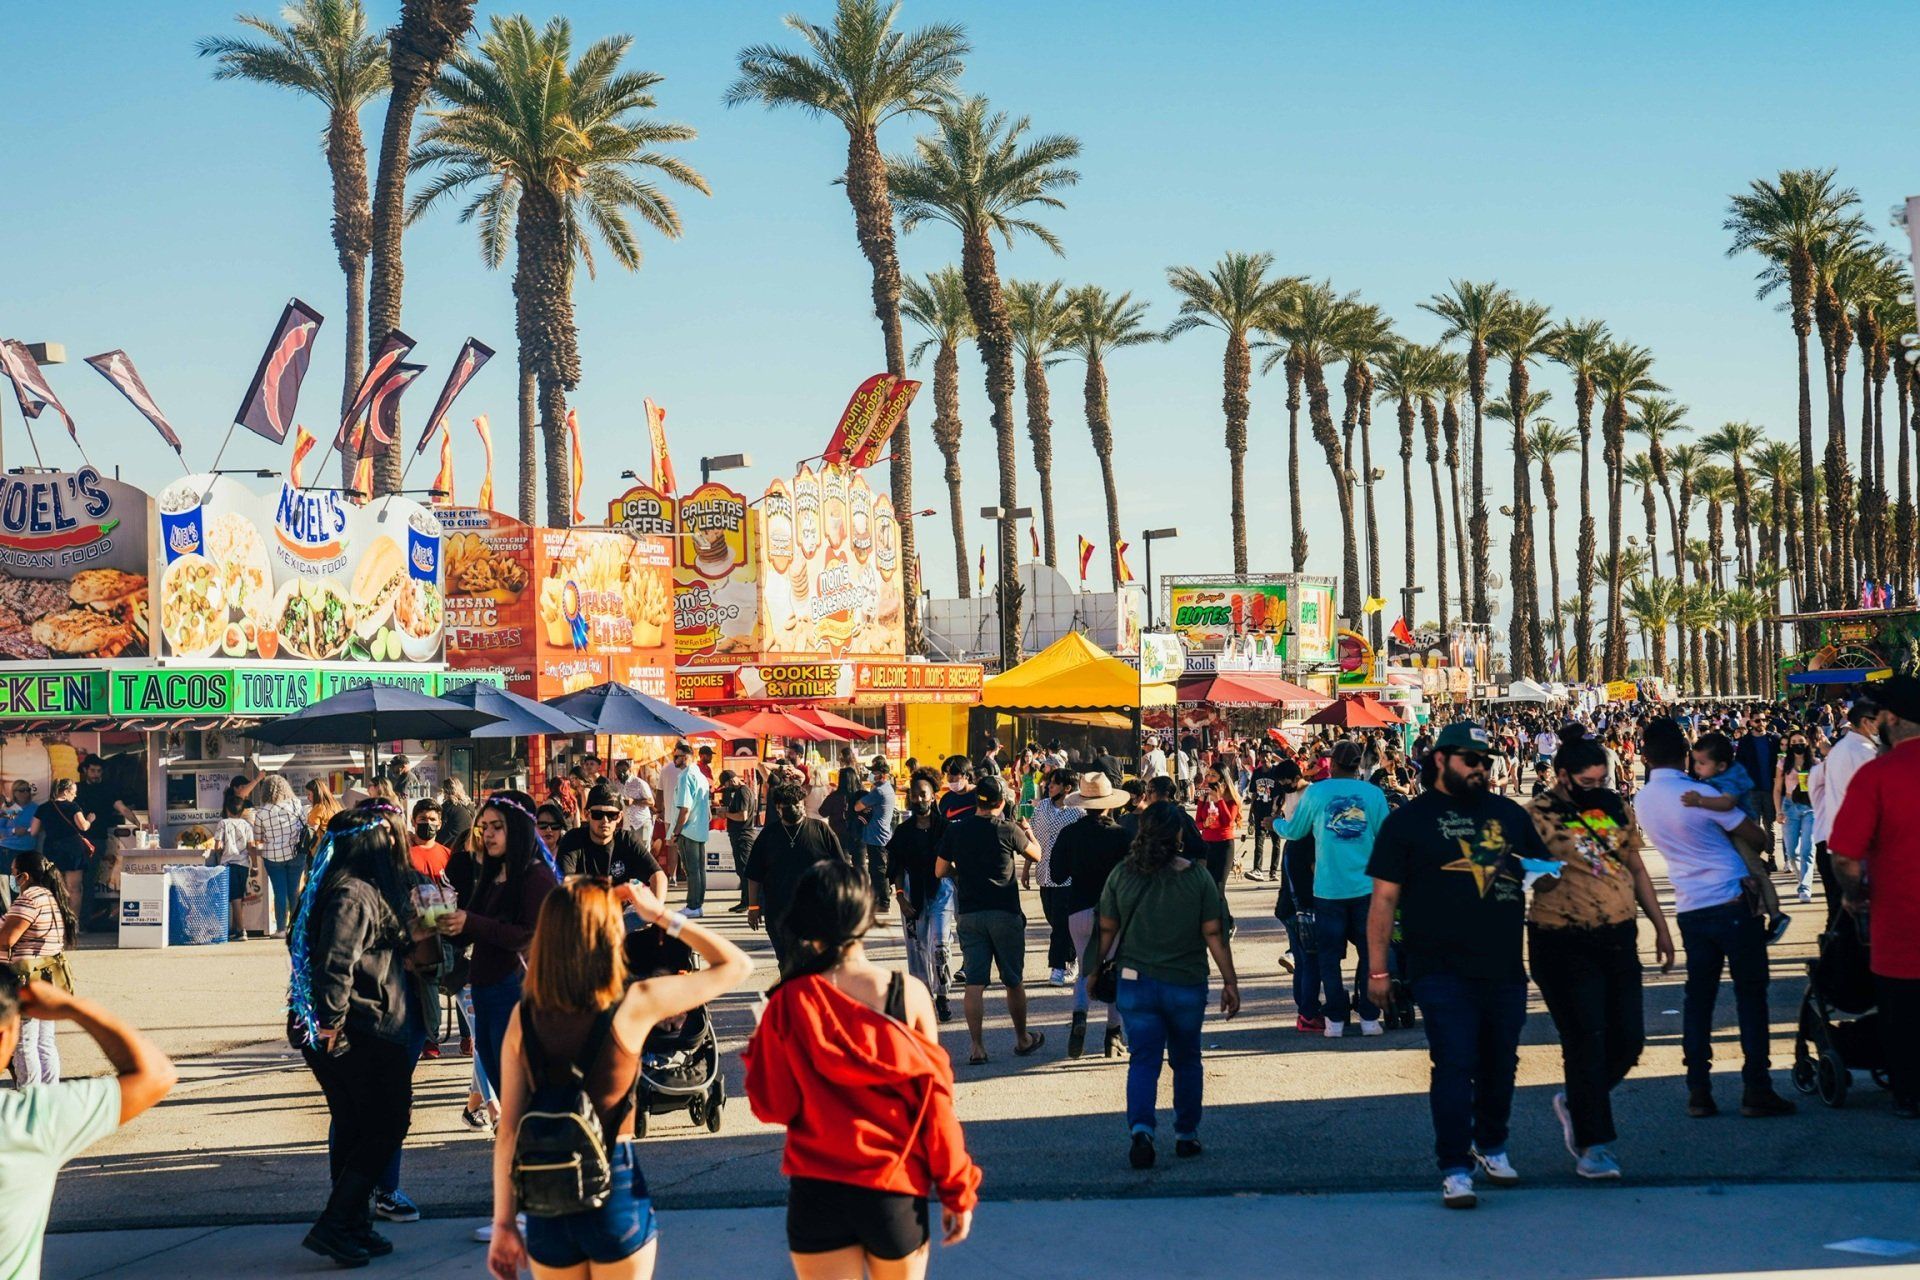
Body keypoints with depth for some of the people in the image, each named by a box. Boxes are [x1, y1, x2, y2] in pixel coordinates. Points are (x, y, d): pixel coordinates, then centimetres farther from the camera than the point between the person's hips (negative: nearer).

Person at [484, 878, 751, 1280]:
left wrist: (503, 1223, 5)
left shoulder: (525, 1015, -3)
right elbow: (737, 965, -3)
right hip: (616, 1191, -3)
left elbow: (507, 1132, -2)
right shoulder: (635, 1004, -12)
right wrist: (661, 915, 1)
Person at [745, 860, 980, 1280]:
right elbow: (934, 1100, -5)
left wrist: (759, 1049, 14)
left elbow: (771, 1106, -3)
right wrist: (957, 1189, 3)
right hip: (896, 1190, 0)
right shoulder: (909, 994, -8)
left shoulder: (789, 1003, -9)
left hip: (817, 1192, 0)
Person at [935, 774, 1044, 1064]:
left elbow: (940, 871, 5)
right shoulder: (1008, 830, -7)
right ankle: (1023, 1040, 26)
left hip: (969, 914, 2)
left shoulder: (956, 831, 0)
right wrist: (1028, 833, 31)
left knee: (974, 983, 2)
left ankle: (977, 1048, -2)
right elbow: (1035, 855, 11)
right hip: (1005, 914, -2)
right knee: (1014, 981, 12)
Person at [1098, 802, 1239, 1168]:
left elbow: (1106, 930, 2)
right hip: (1187, 984, 0)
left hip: (1135, 983, 0)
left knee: (1143, 1060, 2)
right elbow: (1214, 933, -7)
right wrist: (1229, 981, -1)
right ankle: (1186, 1135, 24)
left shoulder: (1121, 876, -3)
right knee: (1186, 1060, 17)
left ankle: (1140, 1129, -19)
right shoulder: (1198, 877, -6)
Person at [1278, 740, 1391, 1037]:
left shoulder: (1315, 792, -4)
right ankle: (1369, 1017, 12)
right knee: (1370, 953, 11)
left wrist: (1274, 823, 27)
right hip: (1366, 887, 1)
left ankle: (1336, 1019, 9)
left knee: (1330, 956, 9)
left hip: (1328, 888, -1)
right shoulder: (1373, 793, -2)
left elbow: (1294, 831, 7)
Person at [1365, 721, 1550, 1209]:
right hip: (1442, 971, -4)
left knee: (1501, 1064, 14)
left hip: (1505, 968, 4)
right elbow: (1384, 897, -2)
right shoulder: (1409, 820, 0)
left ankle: (1492, 1146, 36)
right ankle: (1455, 1169, -2)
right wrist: (1378, 968, -6)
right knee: (1454, 1066, -8)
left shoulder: (1509, 814, 12)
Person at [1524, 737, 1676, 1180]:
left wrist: (1660, 925, 18)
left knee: (1629, 1038, 7)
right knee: (1586, 1042, -3)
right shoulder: (1539, 815, -9)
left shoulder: (1615, 807, 10)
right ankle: (1592, 1144, 7)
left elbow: (1635, 866, 18)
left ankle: (1574, 1103, 31)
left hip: (1618, 938, 6)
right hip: (1564, 946, -6)